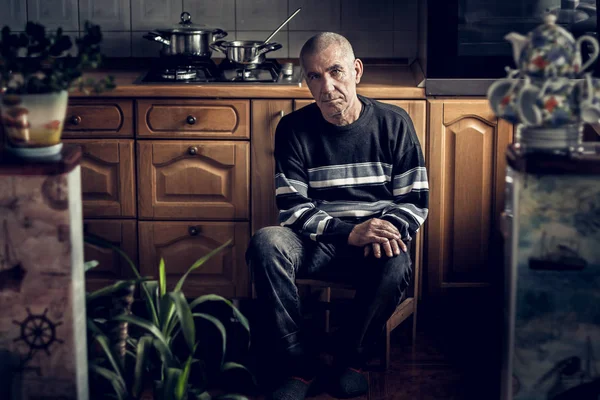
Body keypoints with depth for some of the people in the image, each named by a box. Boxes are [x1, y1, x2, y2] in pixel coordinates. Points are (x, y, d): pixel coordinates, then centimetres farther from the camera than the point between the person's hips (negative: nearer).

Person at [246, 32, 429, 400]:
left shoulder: (393, 123, 2)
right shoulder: (294, 129, 1)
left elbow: (415, 198, 2)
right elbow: (292, 207, -6)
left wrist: (390, 230, -21)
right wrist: (349, 232, -22)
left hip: (375, 245, 0)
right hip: (316, 245, 1)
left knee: (397, 264, -36)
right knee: (266, 243, -31)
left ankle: (352, 357, -8)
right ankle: (300, 364, -17)